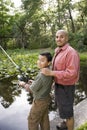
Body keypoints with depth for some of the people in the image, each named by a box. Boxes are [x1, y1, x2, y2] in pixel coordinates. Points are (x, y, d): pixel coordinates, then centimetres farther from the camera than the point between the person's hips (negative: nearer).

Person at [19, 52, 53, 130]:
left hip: (40, 101, -8)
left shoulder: (41, 75, -33)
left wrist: (24, 84, -5)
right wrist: (34, 83, 5)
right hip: (46, 99, 8)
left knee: (32, 120, 13)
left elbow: (32, 89, -21)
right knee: (44, 119, 24)